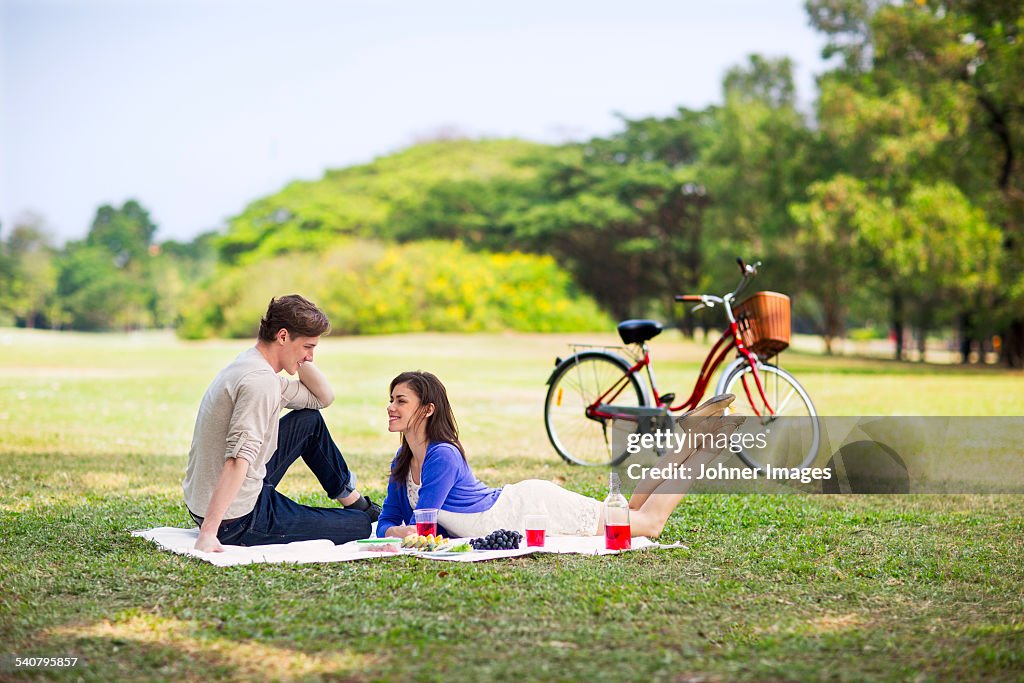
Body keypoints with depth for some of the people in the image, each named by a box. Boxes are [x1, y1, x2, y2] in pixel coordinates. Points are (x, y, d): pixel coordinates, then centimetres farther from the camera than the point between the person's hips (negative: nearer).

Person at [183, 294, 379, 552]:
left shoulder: (249, 365, 8)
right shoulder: (262, 381, -23)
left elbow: (324, 397, 17)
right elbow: (238, 459, -34)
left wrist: (301, 360, 3)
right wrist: (208, 532, -40)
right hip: (238, 521, -10)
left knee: (310, 420, 21)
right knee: (360, 527, -1)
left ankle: (355, 502, 33)